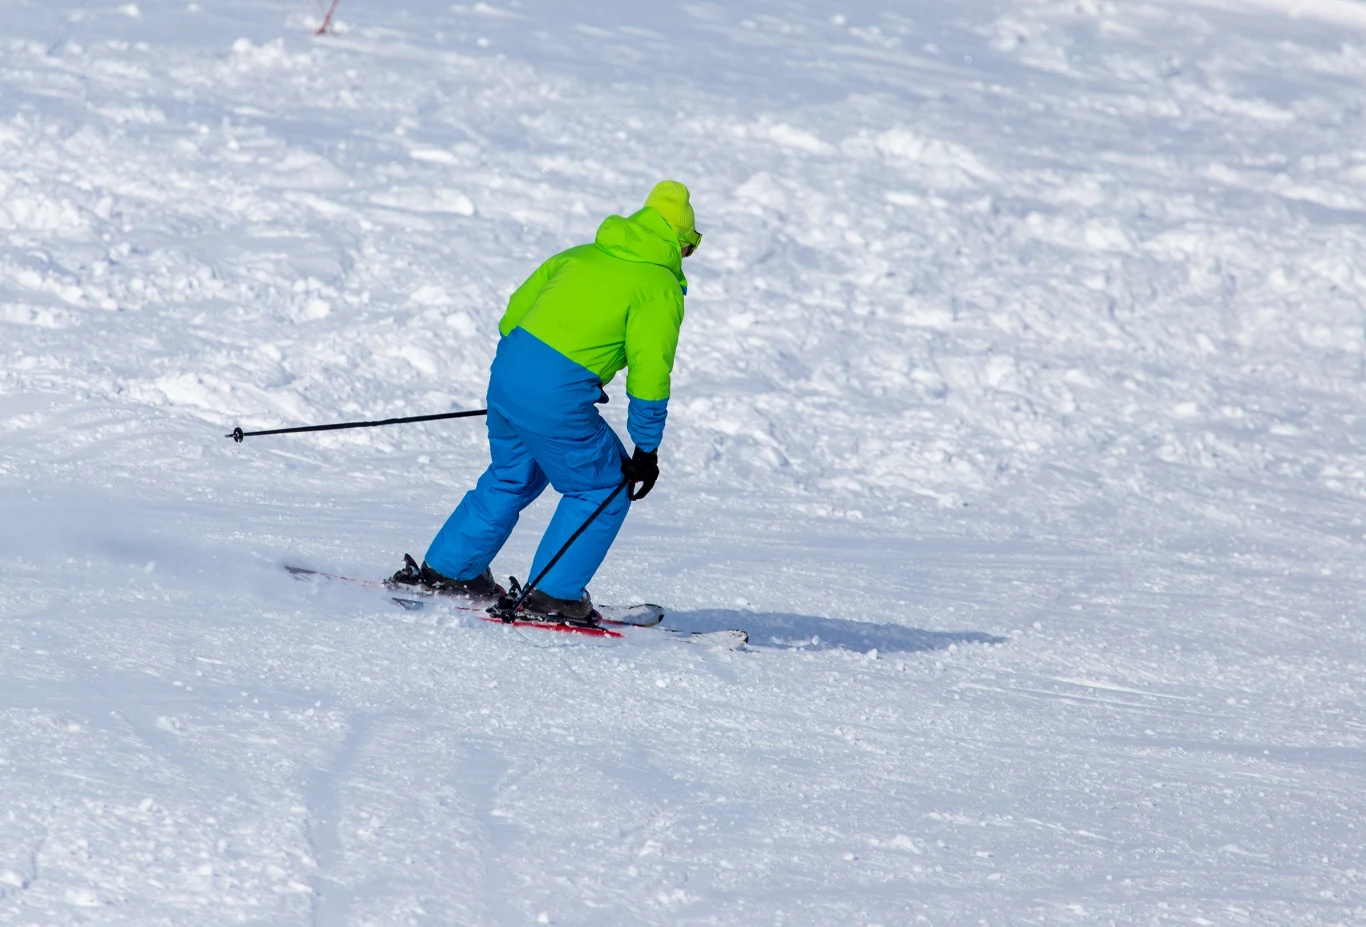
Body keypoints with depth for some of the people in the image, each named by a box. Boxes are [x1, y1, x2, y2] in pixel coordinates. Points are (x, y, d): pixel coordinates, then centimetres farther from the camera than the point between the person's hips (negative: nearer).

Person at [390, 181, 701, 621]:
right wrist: (647, 450, 0)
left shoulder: (582, 256, 17)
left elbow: (513, 315, 19)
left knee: (512, 477, 27)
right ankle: (553, 595, 9)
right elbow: (649, 372, -7)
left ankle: (444, 570, 33)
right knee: (603, 492, 10)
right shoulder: (660, 287, -3)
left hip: (507, 369, 7)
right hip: (556, 397, -7)